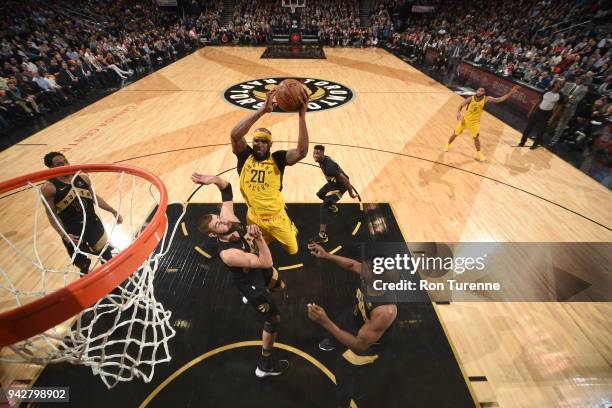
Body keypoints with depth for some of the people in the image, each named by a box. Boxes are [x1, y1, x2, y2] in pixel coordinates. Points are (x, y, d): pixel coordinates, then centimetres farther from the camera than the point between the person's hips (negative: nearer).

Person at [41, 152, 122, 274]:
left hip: (93, 224, 4)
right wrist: (63, 234, -22)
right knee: (82, 264, 15)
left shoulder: (82, 178, -1)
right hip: (72, 232, -4)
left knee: (106, 255, 19)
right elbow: (51, 214, -12)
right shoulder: (49, 188, -14)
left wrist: (113, 211, 5)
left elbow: (95, 198, 9)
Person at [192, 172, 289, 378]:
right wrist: (259, 237, -52)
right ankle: (266, 365, 31)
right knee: (274, 319, 8)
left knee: (279, 286, 35)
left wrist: (213, 179, -35)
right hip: (250, 282, -8)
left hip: (260, 269, 8)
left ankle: (252, 298, 67)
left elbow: (227, 189, -15)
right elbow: (267, 263, -41)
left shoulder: (228, 217, -23)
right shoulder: (227, 253, -40)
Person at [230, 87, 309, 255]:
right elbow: (235, 134, -30)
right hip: (254, 217, 2)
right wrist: (262, 110, -37)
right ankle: (269, 238, 59)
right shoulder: (245, 155, -10)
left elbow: (301, 152, -31)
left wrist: (302, 115, -38)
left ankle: (291, 229, 49)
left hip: (276, 217, -1)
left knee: (292, 250, 17)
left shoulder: (278, 158, -13)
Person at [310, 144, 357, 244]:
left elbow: (345, 179, -31)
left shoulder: (329, 167, -36)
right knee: (320, 194, 29)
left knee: (324, 206, -19)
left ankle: (322, 236, -18)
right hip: (333, 182, 10)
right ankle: (333, 207, 58)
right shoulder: (324, 159, -7)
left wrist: (351, 192, -20)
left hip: (340, 185, -10)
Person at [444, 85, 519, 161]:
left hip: (474, 122, 1)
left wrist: (511, 92, -23)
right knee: (455, 134, 9)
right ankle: (448, 144, 34)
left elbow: (500, 99, -14)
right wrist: (458, 113, -27)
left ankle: (479, 153, 14)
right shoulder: (470, 99, -17)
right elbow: (461, 106, -8)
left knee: (476, 137, 0)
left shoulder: (486, 99, -15)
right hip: (464, 119, 0)